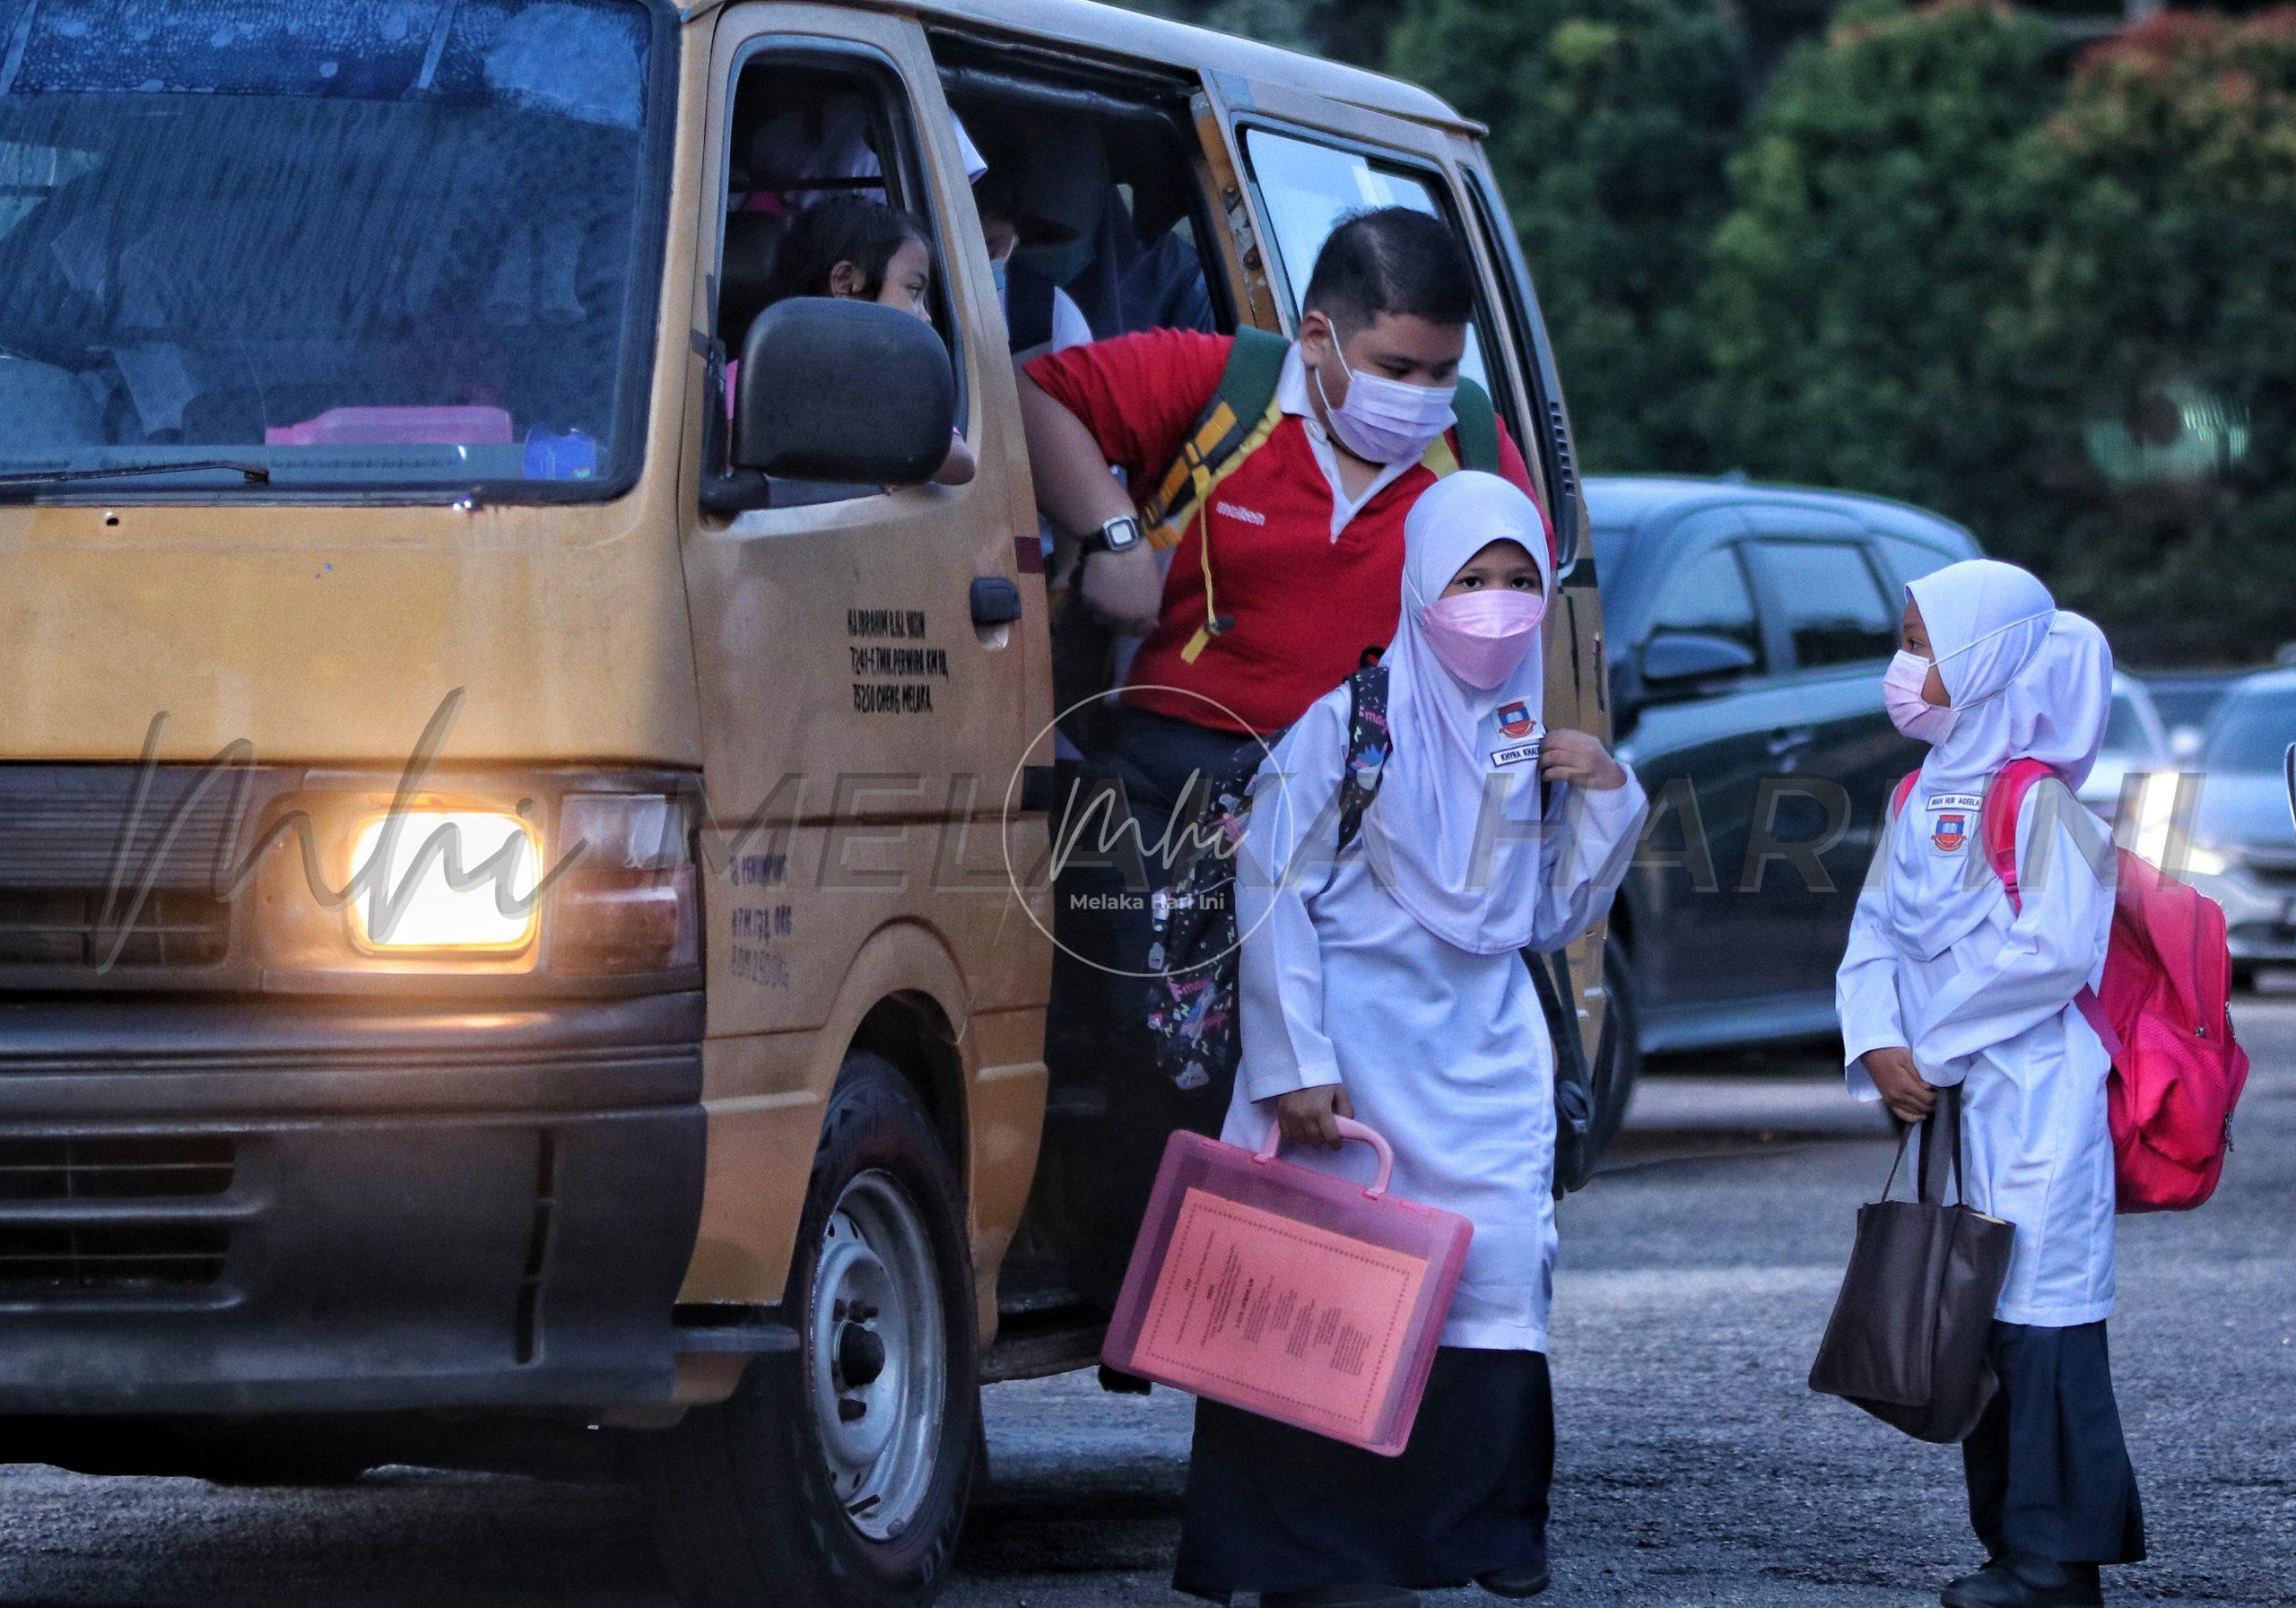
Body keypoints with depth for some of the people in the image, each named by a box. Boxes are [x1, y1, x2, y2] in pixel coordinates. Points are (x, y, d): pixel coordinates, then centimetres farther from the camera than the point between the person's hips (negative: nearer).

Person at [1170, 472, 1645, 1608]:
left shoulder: (1531, 739, 12)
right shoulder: (1353, 722, -5)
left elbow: (1555, 917, 17)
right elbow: (1272, 890, -8)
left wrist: (1604, 798, 1)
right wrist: (1294, 1065, -13)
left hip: (1485, 1041, 5)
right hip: (1361, 1033, -5)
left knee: (1495, 1275, -1)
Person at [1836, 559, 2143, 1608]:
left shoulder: (2037, 799, -11)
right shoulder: (1923, 799, 14)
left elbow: (2052, 951, -20)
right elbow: (1877, 932, 11)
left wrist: (1938, 1048, -14)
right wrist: (1880, 1046, -7)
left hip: (2034, 1098, -9)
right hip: (1949, 1103, 9)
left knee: (2040, 1318, -10)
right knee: (1973, 1319, 11)